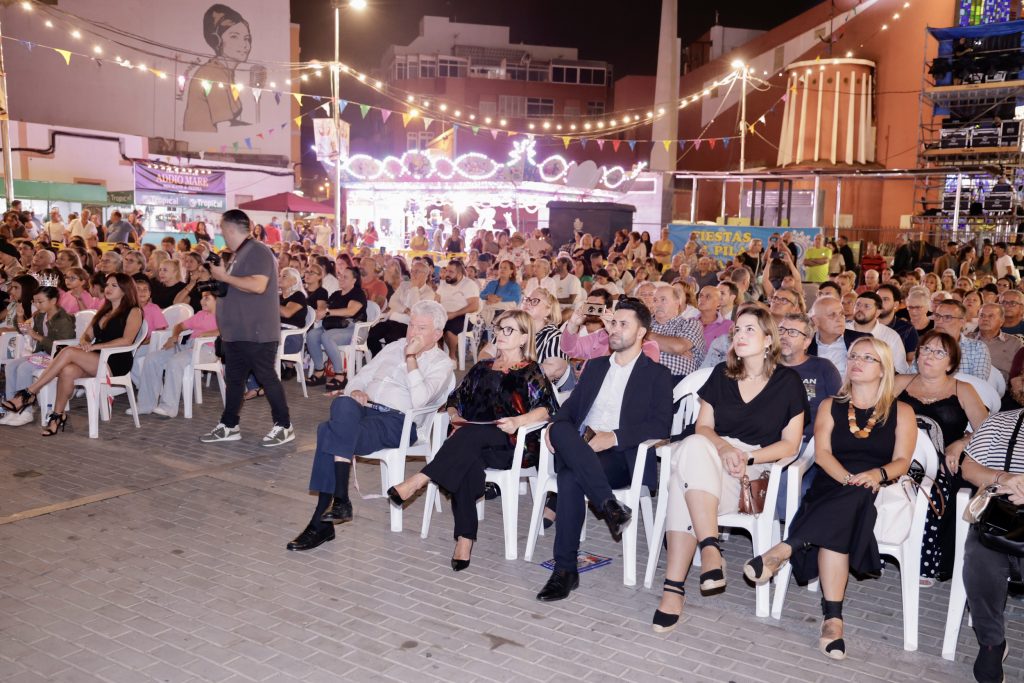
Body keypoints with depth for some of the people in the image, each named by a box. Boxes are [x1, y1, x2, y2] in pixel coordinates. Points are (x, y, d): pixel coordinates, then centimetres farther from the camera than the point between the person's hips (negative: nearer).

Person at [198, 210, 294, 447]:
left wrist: (225, 276, -19)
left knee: (266, 377, -3)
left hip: (257, 332, -10)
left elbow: (258, 285, -27)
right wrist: (218, 280, 12)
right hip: (237, 331, 10)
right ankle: (229, 426, 21)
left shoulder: (257, 251, -14)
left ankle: (284, 426, 6)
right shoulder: (238, 254, 17)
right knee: (233, 378, 13)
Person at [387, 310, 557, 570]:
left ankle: (418, 480, -36)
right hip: (473, 445, 3)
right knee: (466, 461, -34)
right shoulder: (482, 368, 26)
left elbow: (546, 409, -4)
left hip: (515, 445, -3)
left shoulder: (530, 371, 11)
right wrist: (456, 417, 2)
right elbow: (455, 400, 25)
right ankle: (465, 539, -38)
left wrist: (517, 421, -22)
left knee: (470, 434, -35)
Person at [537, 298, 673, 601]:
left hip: (621, 457, -5)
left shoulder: (657, 374, 9)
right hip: (577, 451, 5)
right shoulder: (595, 366, 27)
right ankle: (609, 505, -35)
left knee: (570, 478, -35)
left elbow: (661, 426, -4)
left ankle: (566, 570, -29)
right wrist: (555, 426, -4)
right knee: (561, 430, -33)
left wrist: (614, 437, -16)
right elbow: (571, 405, 20)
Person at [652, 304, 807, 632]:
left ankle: (674, 587, -40)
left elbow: (790, 445, 2)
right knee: (693, 446, -36)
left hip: (758, 469, -3)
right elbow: (703, 426, 11)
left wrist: (746, 457, -13)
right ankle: (711, 549, -40)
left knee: (685, 478, -35)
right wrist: (724, 448, -12)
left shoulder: (788, 381, 4)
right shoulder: (722, 374, 14)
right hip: (711, 455, 4)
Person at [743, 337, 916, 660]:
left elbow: (902, 461, 3)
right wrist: (849, 479, -17)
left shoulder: (901, 412, 16)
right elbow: (822, 453, 4)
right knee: (838, 520, -36)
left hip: (877, 493, -1)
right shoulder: (831, 406, 19)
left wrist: (877, 474, -21)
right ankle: (832, 618, -41)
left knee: (846, 504, -39)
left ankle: (784, 550, -41)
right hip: (832, 487, 1)